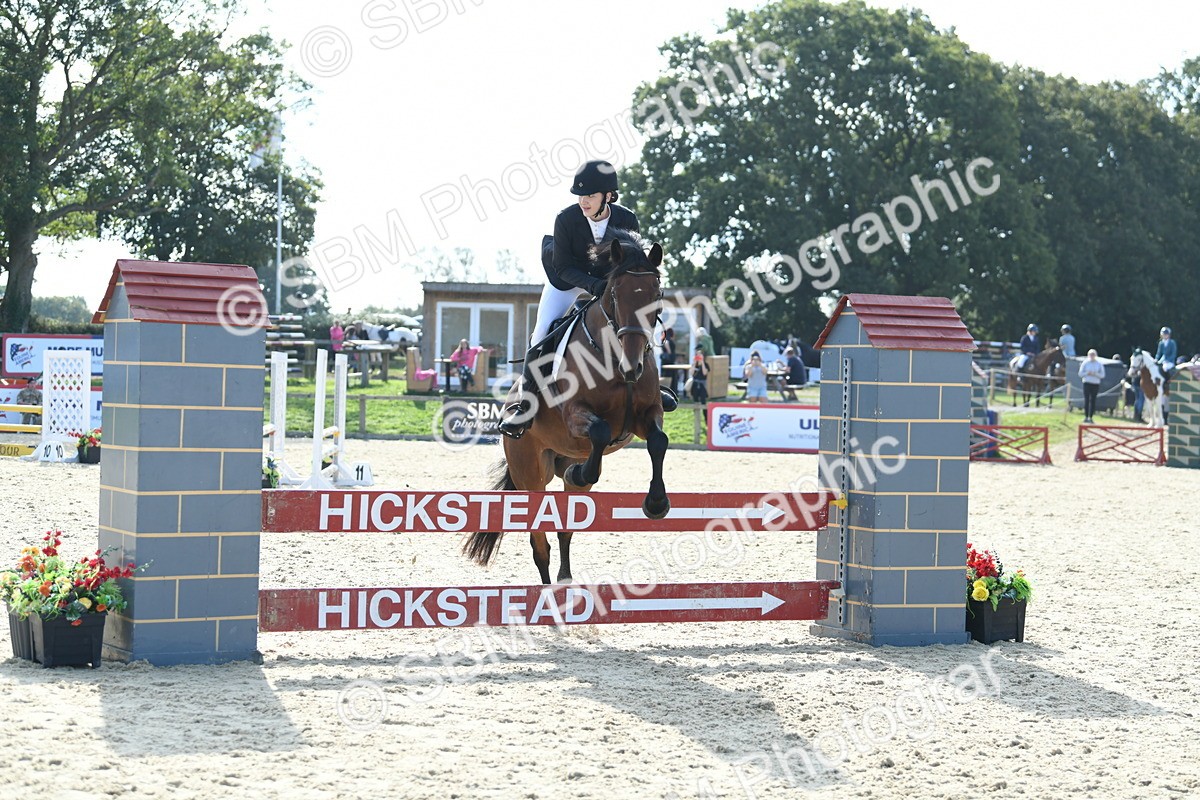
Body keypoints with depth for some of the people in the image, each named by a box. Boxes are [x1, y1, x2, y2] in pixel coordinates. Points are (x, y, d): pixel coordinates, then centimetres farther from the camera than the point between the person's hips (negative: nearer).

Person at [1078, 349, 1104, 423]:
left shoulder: (1099, 364, 5)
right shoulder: (1085, 363, 4)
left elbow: (1102, 375, 4)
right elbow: (1080, 373, 4)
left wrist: (1095, 374, -13)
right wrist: (1087, 373, -13)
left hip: (1096, 384, 1)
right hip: (1087, 383, -1)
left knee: (1093, 400, -1)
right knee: (1086, 399, -6)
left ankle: (1090, 417, 2)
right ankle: (1086, 416, -3)